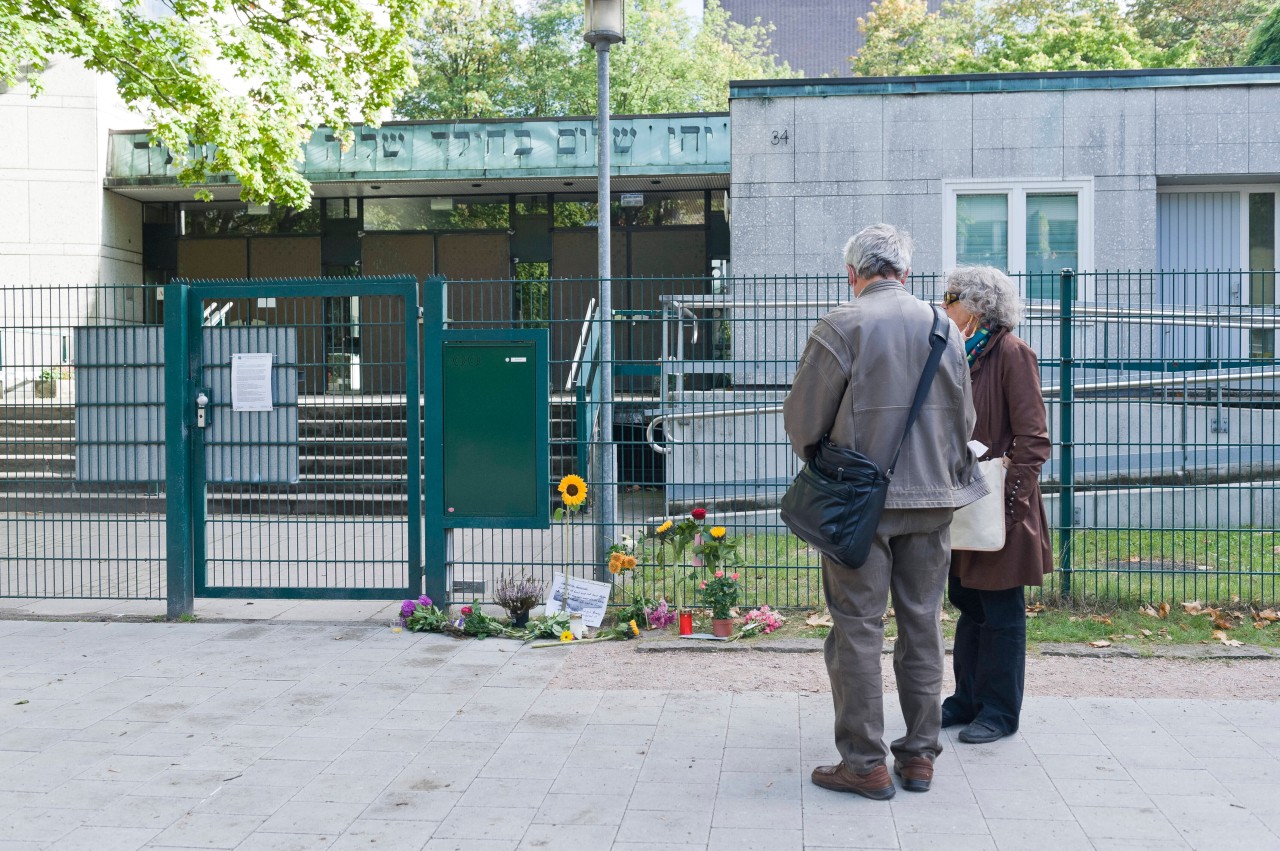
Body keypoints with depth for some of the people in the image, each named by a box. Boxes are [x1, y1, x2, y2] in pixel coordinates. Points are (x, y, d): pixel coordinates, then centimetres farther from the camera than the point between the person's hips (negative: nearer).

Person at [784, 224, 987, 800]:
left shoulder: (843, 325, -9)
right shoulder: (943, 326, 7)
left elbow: (803, 415, -6)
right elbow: (964, 419, 13)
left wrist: (820, 461, 14)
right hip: (932, 498, 5)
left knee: (858, 627, 1)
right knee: (922, 624, 11)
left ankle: (864, 762, 5)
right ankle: (919, 755, 18)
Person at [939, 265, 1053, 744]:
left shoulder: (1011, 353, -11)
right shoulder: (961, 353, 12)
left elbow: (1033, 437, -15)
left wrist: (1011, 497, -19)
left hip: (998, 508, -8)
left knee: (1002, 613, 3)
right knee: (968, 606, 15)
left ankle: (999, 711, 13)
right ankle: (968, 700, 25)